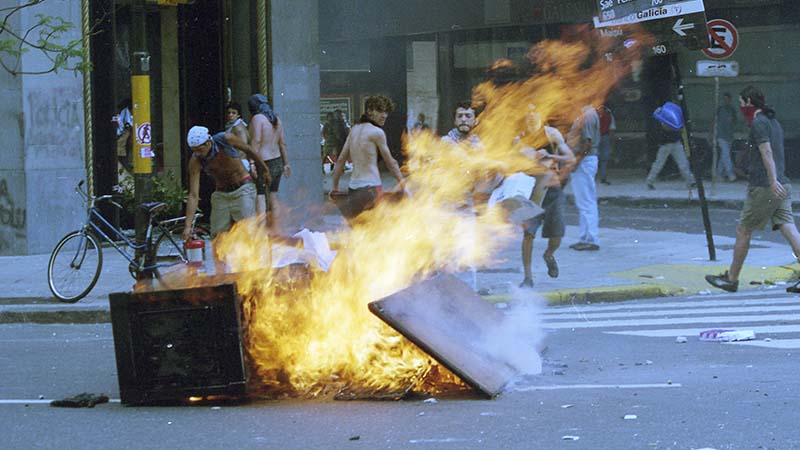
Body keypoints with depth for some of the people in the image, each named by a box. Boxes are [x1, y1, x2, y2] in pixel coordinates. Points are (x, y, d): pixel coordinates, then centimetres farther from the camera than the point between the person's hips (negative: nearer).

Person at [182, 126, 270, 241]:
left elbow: (248, 150, -1)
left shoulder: (226, 139, -22)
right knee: (217, 236, -3)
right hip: (221, 194, 3)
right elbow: (193, 195, -18)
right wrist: (187, 226, -23)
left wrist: (265, 170, 13)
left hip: (242, 189, -3)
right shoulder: (195, 161, -18)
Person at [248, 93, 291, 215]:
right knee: (273, 195, 15)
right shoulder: (276, 119, 13)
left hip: (264, 162, -8)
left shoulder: (257, 118, -10)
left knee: (260, 196, -10)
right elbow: (282, 143, 16)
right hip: (277, 162, 8)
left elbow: (256, 141, -19)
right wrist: (286, 163, 21)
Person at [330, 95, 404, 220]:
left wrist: (335, 186, 22)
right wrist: (403, 185, 11)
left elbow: (340, 160, 15)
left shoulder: (355, 130, 13)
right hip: (371, 188, -7)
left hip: (353, 188, 7)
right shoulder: (377, 132, -7)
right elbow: (390, 163, 0)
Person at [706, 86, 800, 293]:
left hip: (763, 188, -8)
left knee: (743, 231, 5)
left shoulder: (759, 123, -10)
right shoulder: (774, 122, 18)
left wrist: (773, 181, -29)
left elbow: (767, 152, -21)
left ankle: (731, 279, 15)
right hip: (782, 186, 8)